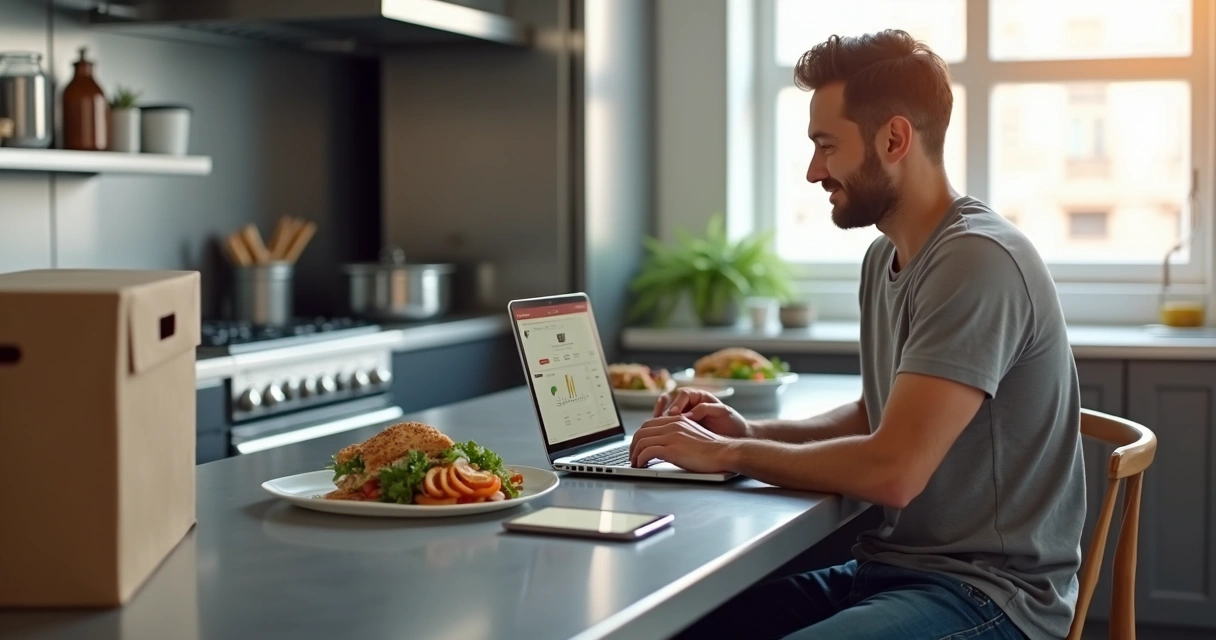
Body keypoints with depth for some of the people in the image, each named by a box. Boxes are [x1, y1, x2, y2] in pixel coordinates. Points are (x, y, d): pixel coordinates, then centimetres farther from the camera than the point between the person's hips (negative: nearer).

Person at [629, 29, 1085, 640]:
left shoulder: (978, 262, -18)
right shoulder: (884, 258, 12)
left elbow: (893, 469, -23)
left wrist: (727, 453, -11)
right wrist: (751, 432, 7)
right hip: (888, 568, 9)